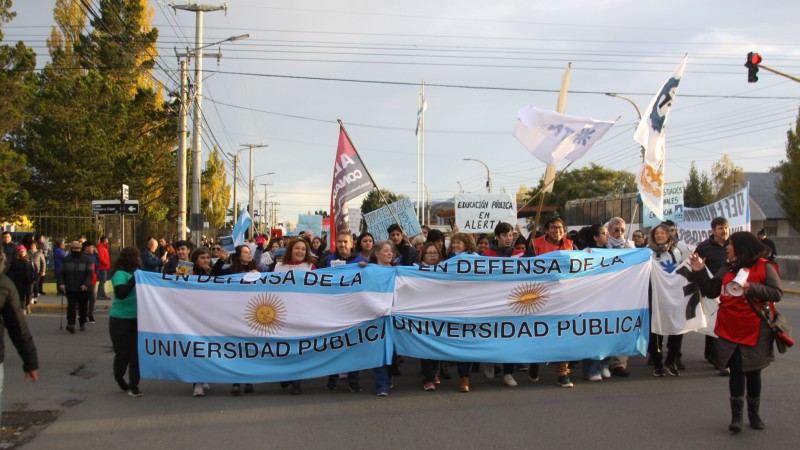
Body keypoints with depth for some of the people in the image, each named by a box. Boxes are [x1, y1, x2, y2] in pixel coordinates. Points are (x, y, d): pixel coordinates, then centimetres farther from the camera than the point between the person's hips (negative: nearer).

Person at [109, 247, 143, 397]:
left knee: (136, 353, 3)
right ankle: (119, 378, 34)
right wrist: (134, 278, -24)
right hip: (121, 319, -4)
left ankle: (133, 386, 13)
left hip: (138, 318, 5)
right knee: (123, 353, 5)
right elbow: (121, 293, -24)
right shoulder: (120, 274, -11)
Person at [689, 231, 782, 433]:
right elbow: (711, 292, 10)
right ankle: (736, 415, 3)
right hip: (729, 331, 3)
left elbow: (777, 293, -13)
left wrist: (752, 288, -25)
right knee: (736, 371, 0)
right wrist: (700, 272, 0)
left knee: (752, 371, 9)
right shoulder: (727, 269, 10)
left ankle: (754, 414, 24)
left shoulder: (764, 267, -5)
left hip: (755, 331, -3)